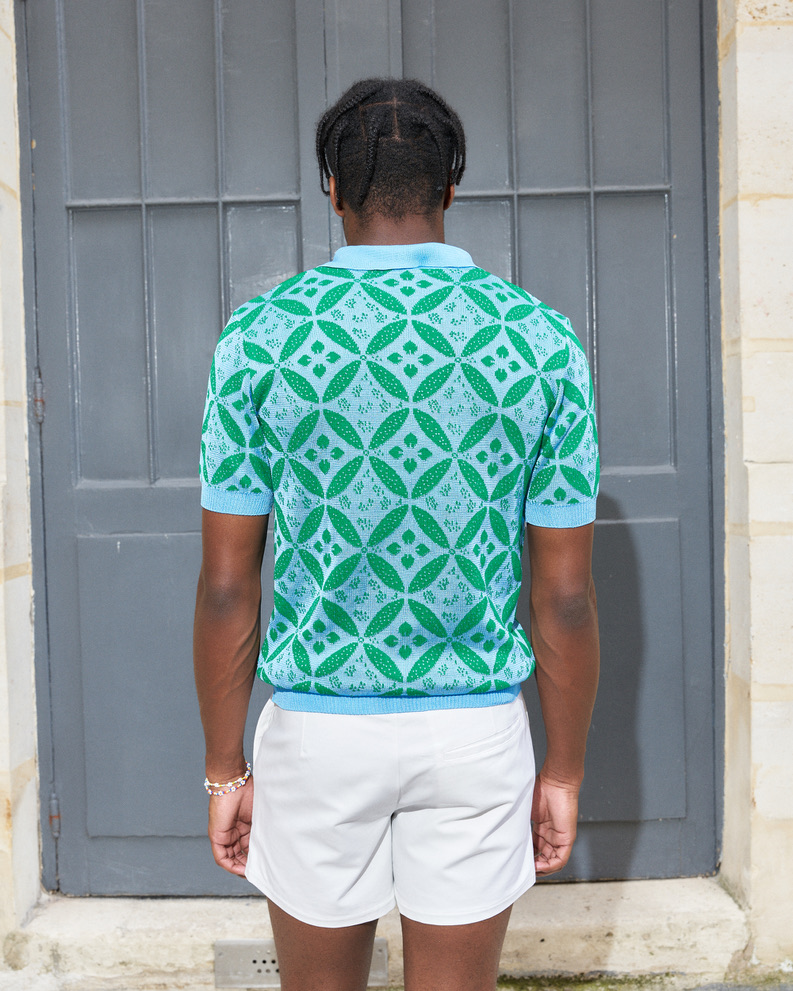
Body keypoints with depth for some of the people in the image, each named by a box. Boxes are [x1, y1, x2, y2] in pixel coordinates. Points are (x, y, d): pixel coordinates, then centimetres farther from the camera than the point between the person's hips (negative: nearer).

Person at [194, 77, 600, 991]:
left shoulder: (260, 334, -8)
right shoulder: (541, 341, -6)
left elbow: (228, 585, -7)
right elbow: (565, 595, -4)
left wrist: (224, 768, 5)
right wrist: (565, 771, 7)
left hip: (316, 730, 0)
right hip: (475, 731, 1)